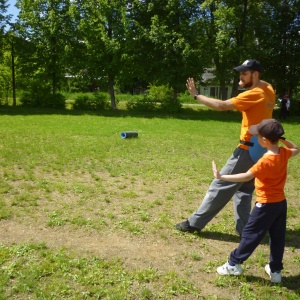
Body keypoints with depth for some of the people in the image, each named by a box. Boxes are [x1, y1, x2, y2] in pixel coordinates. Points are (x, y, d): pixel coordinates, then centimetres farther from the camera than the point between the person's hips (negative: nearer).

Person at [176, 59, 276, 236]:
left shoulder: (254, 94, -18)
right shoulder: (268, 90, 7)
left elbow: (222, 105, -22)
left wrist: (196, 95, -15)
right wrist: (246, 85, 7)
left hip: (248, 149, -9)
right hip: (260, 149, 9)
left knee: (222, 185, -2)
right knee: (244, 189, 17)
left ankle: (195, 223, 6)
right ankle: (244, 228, 17)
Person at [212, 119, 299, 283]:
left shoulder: (266, 161, -25)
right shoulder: (284, 153, -2)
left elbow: (246, 177, -32)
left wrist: (221, 176, -32)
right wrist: (281, 139, 13)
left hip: (266, 205, -7)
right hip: (281, 203, 8)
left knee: (250, 234, 3)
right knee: (277, 238, 14)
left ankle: (234, 264, 15)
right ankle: (275, 270, 26)